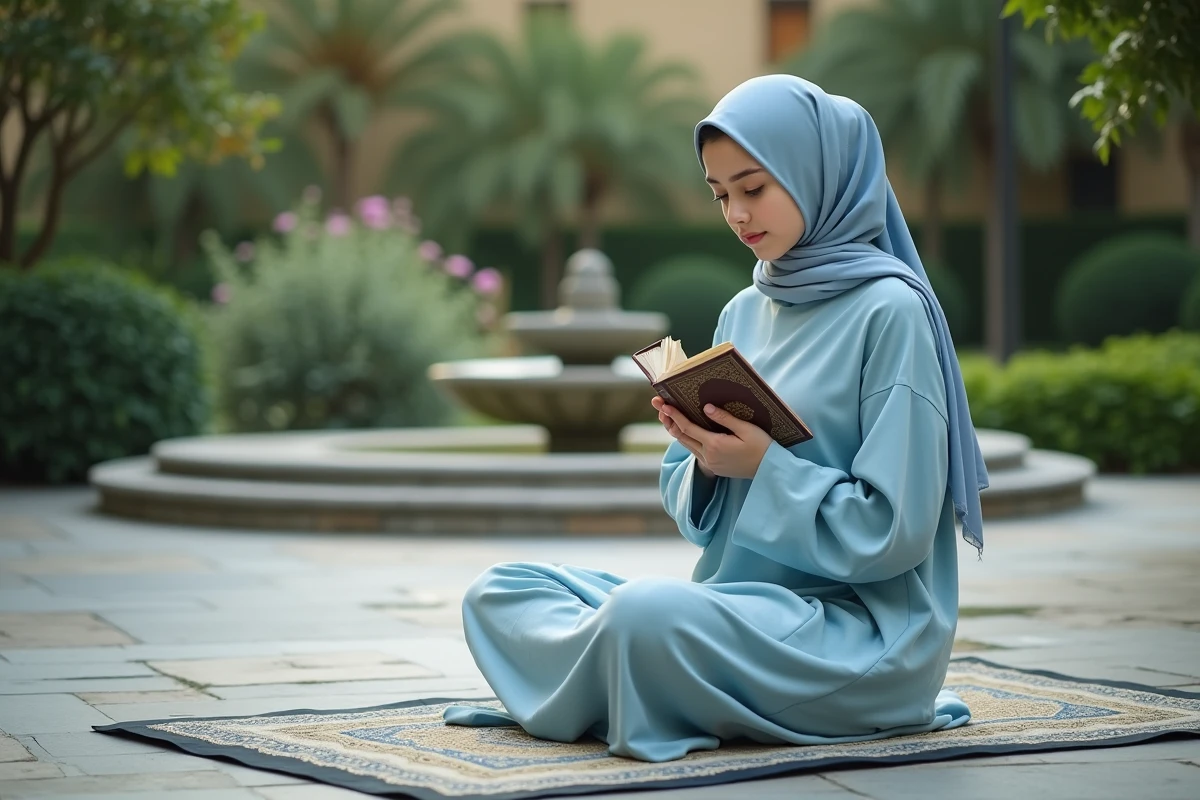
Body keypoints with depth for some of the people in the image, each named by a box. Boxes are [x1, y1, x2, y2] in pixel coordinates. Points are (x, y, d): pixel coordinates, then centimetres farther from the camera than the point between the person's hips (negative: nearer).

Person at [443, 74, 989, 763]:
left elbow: (895, 530, -14)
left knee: (641, 612, -34)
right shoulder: (746, 313, 13)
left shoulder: (888, 311, -10)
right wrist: (704, 456, -7)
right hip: (737, 600, 8)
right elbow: (696, 509, 15)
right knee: (500, 592, 0)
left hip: (866, 631, -8)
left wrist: (765, 466, -16)